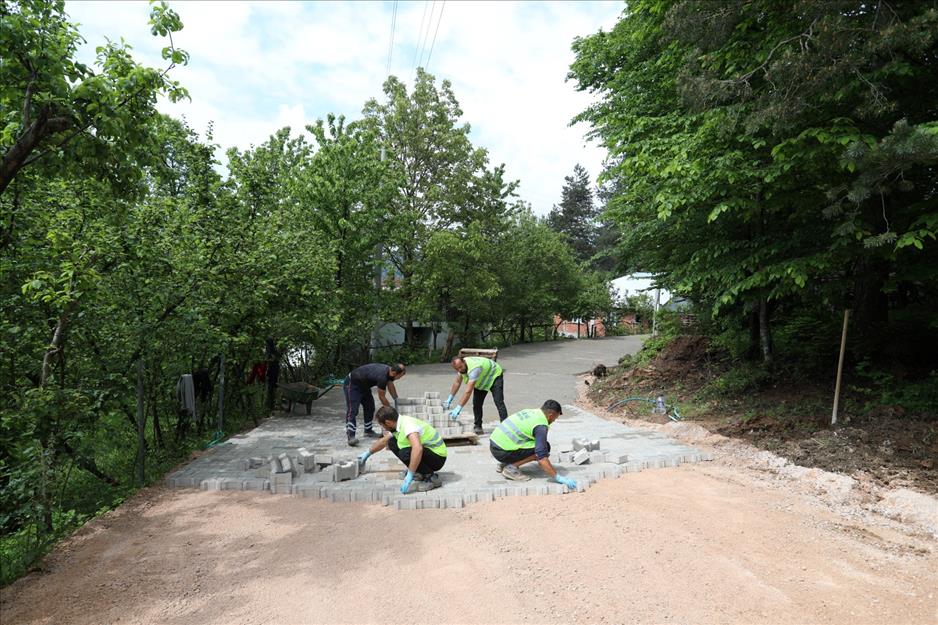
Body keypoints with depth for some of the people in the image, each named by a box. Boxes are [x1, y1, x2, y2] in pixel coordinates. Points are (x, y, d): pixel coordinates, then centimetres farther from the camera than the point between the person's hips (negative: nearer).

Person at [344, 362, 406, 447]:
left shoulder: (389, 371, -7)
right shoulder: (382, 376, -35)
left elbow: (391, 388, 10)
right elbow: (381, 397, -23)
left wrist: (397, 401, 13)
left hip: (363, 385, 10)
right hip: (352, 385, -10)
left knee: (370, 407, 10)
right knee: (352, 410, -17)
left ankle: (368, 431, 20)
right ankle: (351, 436, -21)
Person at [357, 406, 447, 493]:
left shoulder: (408, 425, -27)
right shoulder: (399, 424, 2)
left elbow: (418, 449, -43)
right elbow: (383, 441, 22)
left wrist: (409, 476, -37)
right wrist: (368, 453, 33)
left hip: (438, 457, -9)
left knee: (405, 453, -32)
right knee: (392, 443, 6)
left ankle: (431, 477, -12)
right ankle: (420, 472, 10)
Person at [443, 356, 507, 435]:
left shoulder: (474, 369, -42)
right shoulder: (461, 365, -17)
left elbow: (468, 391, -46)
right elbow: (457, 382, -3)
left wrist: (458, 408, -47)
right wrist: (449, 399, -4)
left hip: (495, 375, -8)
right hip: (481, 381, 8)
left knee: (499, 402, -19)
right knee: (476, 403, 0)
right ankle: (478, 427, 9)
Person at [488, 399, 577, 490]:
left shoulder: (530, 411, 14)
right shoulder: (541, 426, -13)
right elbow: (542, 458, -20)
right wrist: (558, 478, -12)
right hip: (502, 451, -9)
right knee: (545, 447, -7)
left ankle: (503, 464, 16)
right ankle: (511, 468, -7)